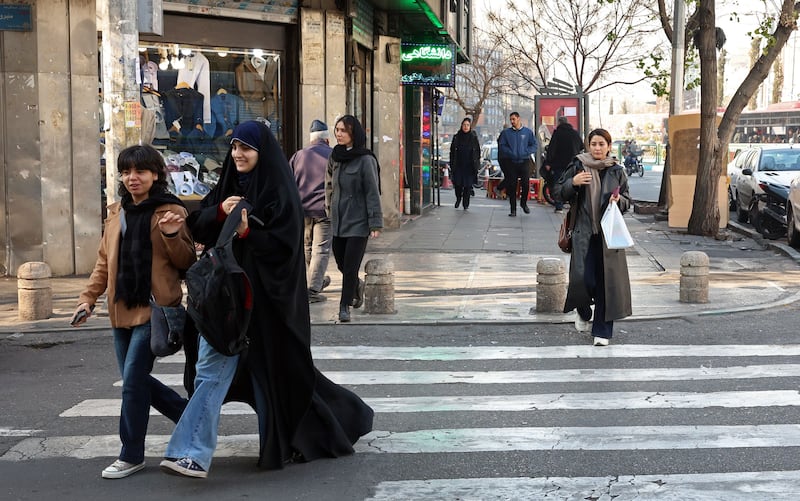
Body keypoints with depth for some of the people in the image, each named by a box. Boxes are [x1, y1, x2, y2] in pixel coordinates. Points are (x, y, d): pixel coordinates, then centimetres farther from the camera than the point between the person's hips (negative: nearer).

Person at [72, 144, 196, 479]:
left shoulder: (171, 211, -4)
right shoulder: (117, 213, 13)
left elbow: (187, 262, -5)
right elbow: (104, 261, 19)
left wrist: (172, 236, -22)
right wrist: (88, 298, 10)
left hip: (155, 309, -7)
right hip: (122, 311, 7)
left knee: (133, 380, -7)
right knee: (135, 380, 10)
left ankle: (131, 455, 6)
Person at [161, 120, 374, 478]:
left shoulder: (278, 191, -9)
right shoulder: (228, 186, 11)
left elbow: (284, 246, -15)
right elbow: (197, 228, 6)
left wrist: (248, 233, -29)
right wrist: (218, 212, -13)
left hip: (262, 294, -6)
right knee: (213, 364, 3)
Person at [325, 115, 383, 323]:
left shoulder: (365, 160, -11)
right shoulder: (335, 157, 7)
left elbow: (372, 193, -12)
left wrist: (375, 223, -14)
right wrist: (330, 208, 13)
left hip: (358, 221, -6)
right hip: (338, 220, 6)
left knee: (350, 266, -4)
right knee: (341, 263, 13)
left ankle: (344, 306, 6)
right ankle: (357, 286, 41)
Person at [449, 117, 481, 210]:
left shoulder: (474, 138, 3)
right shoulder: (457, 137, 5)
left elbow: (478, 152, 5)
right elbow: (452, 152, 7)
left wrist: (477, 165, 0)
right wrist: (452, 164, 1)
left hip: (469, 166, -1)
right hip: (458, 166, 1)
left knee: (468, 185, -1)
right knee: (457, 184, -2)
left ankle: (466, 204, 10)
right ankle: (458, 199, 25)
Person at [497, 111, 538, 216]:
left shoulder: (528, 132, 6)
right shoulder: (506, 132, 7)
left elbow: (534, 146, 4)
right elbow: (501, 146, 2)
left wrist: (525, 152, -11)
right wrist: (510, 153, -13)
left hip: (525, 162, 0)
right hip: (511, 163, 0)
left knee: (526, 184, -5)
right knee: (512, 186, 0)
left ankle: (523, 203, 21)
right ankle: (513, 209, 5)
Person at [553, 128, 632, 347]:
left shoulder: (617, 171, 7)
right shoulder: (578, 167, 2)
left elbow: (627, 202, 14)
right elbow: (558, 193, 4)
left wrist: (619, 200, -9)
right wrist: (573, 183, -14)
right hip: (584, 232, -1)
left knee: (607, 280, -1)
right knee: (583, 277, -11)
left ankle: (602, 331, 9)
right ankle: (583, 313, 22)